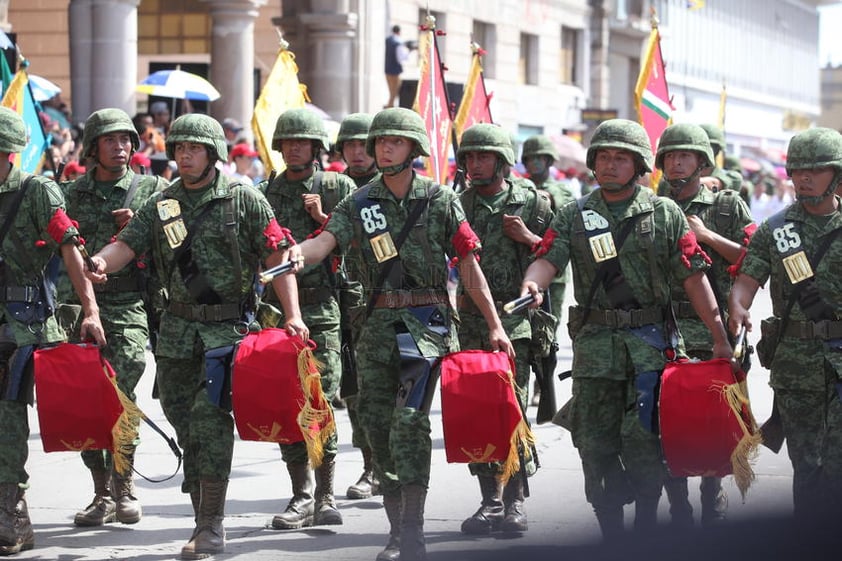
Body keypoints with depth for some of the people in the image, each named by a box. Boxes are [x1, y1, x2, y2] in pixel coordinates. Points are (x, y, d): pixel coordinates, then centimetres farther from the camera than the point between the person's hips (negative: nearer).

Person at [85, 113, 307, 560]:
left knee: (209, 413, -16)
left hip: (228, 326, -5)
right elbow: (127, 244, -2)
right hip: (178, 327, 5)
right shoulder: (161, 205, 8)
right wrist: (102, 262, -26)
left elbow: (278, 257, -4)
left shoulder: (244, 200, -2)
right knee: (182, 418, 8)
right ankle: (204, 518, 22)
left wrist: (293, 315, -14)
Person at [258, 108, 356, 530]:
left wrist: (322, 219, -10)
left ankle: (325, 497, -3)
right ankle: (301, 496, 8)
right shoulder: (265, 193, 14)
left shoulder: (338, 188, 5)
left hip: (322, 309, -3)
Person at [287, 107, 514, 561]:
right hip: (378, 323, 4)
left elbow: (468, 265, 3)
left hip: (426, 321, -4)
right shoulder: (361, 203, 7)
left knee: (409, 419, -16)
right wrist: (299, 251, -32)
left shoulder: (439, 200, 1)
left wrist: (495, 326, 1)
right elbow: (326, 240, -8)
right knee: (376, 420, 6)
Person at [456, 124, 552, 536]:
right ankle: (490, 502, 12)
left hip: (515, 321, -3)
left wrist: (529, 238, -8)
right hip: (470, 322, 3)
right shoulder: (456, 205, 10)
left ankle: (514, 502, -1)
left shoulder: (532, 204, 5)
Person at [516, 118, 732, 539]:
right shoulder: (574, 216, 10)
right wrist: (531, 284, -27)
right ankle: (610, 532, 13)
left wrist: (720, 338, 1)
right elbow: (548, 258, -3)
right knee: (595, 442, 3)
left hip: (649, 344, -2)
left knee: (642, 438, -9)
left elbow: (693, 279, 4)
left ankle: (646, 531, 2)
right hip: (594, 344, 2)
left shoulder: (665, 214, 5)